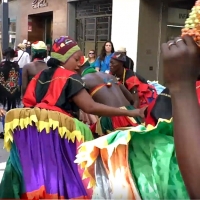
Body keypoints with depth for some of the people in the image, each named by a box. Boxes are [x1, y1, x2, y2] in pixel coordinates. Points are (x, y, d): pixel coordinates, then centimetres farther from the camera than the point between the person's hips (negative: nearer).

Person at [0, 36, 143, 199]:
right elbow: (90, 107, -11)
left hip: (30, 130, 7)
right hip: (55, 131, -7)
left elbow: (29, 102, 19)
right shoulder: (69, 78, -3)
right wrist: (129, 113, -10)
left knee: (34, 176, 11)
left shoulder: (41, 76, 19)